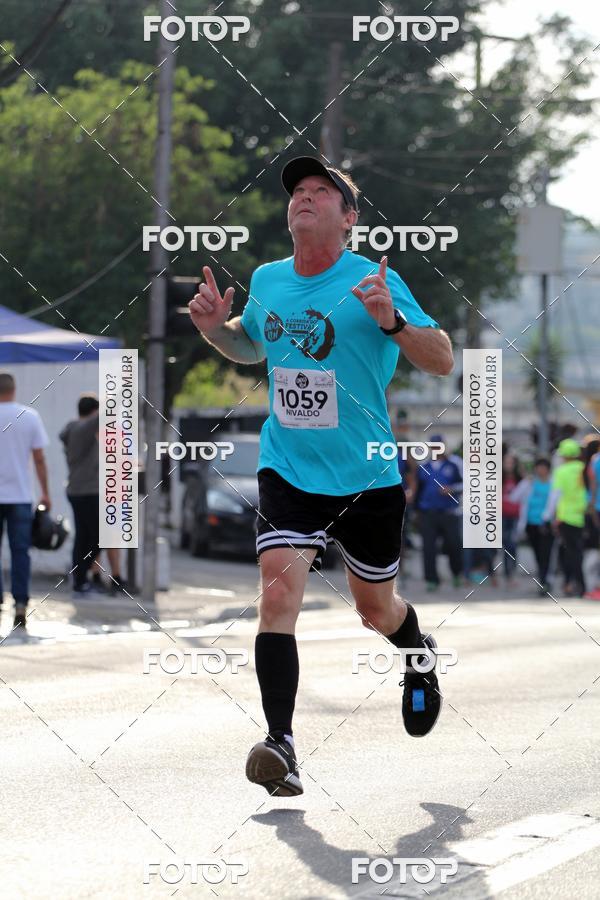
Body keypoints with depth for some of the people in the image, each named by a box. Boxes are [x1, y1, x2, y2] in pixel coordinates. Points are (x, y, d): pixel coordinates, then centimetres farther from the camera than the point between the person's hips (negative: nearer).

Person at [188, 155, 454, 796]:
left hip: (367, 478, -2)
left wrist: (392, 321, -30)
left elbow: (443, 363, -13)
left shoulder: (375, 281, -10)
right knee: (278, 592, -19)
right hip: (288, 472, 2)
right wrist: (216, 328, 3)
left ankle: (418, 655, 50)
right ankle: (281, 745, -24)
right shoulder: (266, 281, 4)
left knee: (375, 609, 14)